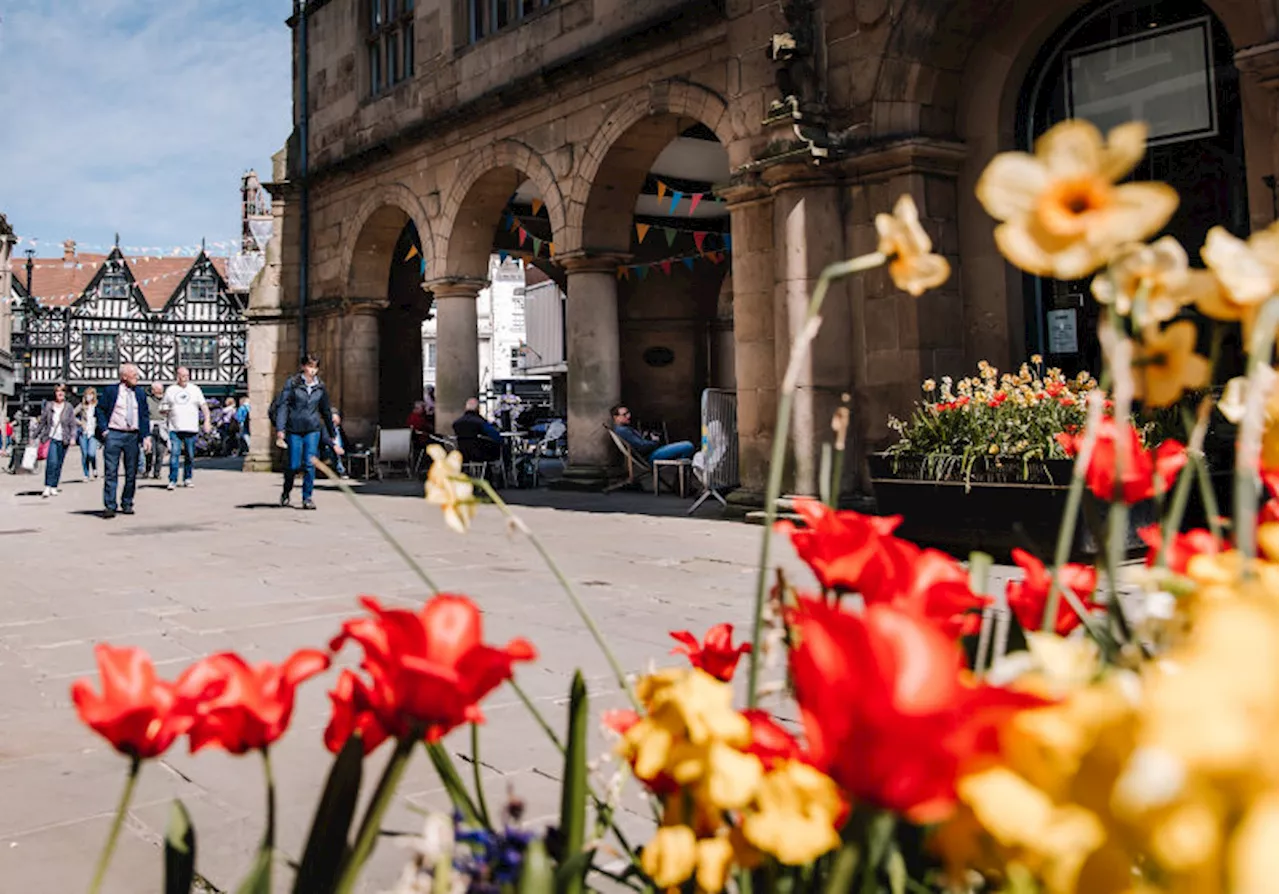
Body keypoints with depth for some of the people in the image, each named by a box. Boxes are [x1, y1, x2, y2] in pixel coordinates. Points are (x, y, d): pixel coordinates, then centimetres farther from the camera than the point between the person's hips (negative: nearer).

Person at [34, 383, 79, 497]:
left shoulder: (68, 407, 4)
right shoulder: (48, 406, 5)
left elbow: (73, 425, 4)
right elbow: (41, 422, 11)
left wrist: (73, 437, -10)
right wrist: (35, 436, 11)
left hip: (63, 440, 1)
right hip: (51, 438, -1)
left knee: (58, 465, 5)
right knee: (52, 462, -19)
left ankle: (54, 488, 15)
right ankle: (47, 487, -19)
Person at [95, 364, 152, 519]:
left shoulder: (140, 392, 12)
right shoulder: (110, 390, 2)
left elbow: (145, 415, 12)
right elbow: (100, 410, 4)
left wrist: (146, 436, 4)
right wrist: (104, 430, -6)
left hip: (133, 435, 4)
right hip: (114, 435, -3)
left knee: (131, 472, 7)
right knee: (111, 472, -5)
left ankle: (127, 504, 18)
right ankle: (109, 506, -5)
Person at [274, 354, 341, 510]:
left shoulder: (320, 388, 6)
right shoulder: (292, 384, -3)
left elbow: (326, 411, 16)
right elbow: (283, 406, -8)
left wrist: (333, 436, 18)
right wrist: (280, 430, -18)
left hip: (313, 430, 2)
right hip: (294, 430, -2)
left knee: (310, 464, -7)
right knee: (294, 465, 1)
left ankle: (307, 498, 3)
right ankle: (286, 492, 28)